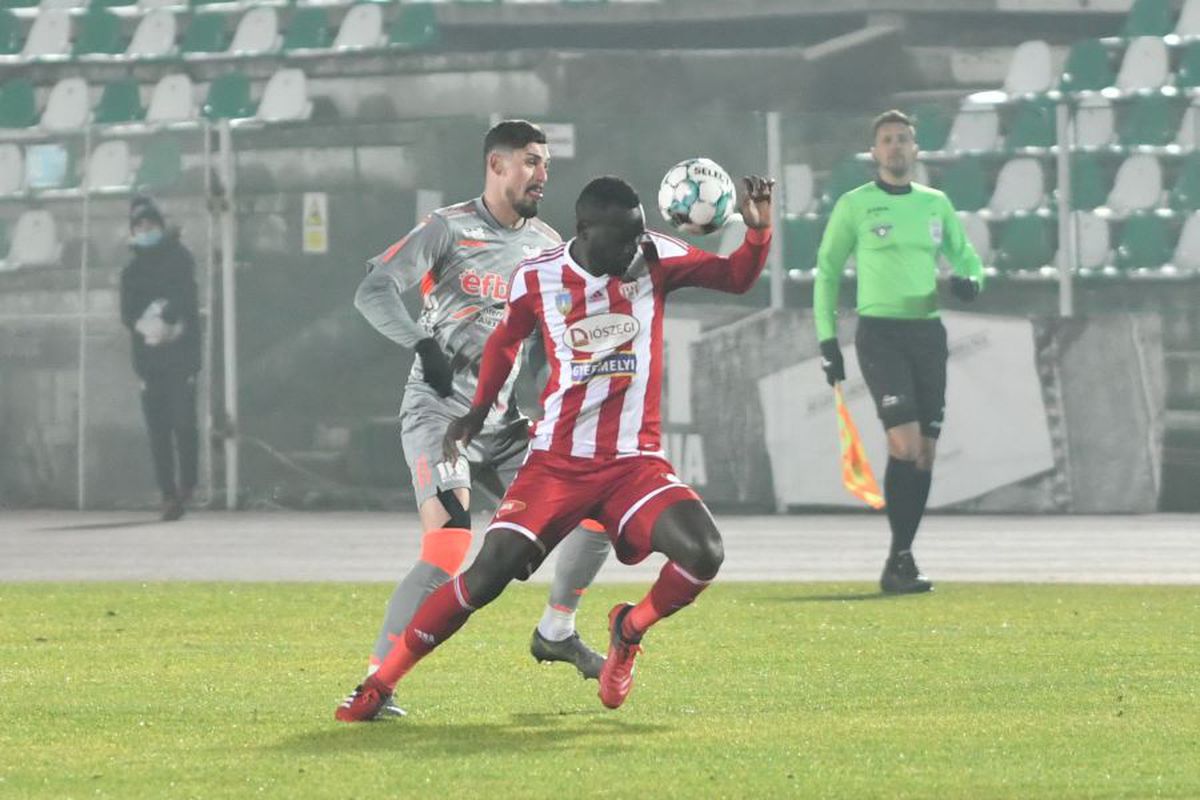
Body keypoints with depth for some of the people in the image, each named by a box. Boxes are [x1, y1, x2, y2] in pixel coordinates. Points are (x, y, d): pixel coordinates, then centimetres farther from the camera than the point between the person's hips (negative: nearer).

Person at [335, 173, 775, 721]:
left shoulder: (654, 259, -2)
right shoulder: (538, 278, -2)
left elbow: (737, 278, 0)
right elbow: (505, 341, 18)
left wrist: (758, 230, -18)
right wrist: (478, 412, 22)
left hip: (635, 463, 1)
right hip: (557, 463, -1)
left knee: (703, 554, -24)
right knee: (487, 577, -14)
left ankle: (629, 630, 9)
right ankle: (379, 684, 1)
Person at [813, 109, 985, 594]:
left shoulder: (936, 204, 12)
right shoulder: (855, 205, 2)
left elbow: (965, 255, 22)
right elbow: (826, 270, 6)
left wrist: (970, 282, -3)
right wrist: (827, 339, 0)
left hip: (928, 333, 5)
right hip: (881, 332, -5)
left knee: (925, 452, 2)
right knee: (906, 444, -18)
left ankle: (899, 562, 11)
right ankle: (900, 559, -13)